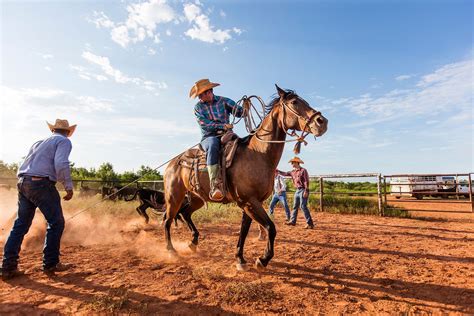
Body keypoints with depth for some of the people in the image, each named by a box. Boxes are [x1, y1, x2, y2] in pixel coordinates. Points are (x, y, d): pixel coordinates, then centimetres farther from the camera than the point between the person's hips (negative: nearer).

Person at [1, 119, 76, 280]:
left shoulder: (39, 142, 23)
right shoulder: (64, 141, 0)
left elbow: (27, 164, 22)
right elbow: (61, 164, -17)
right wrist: (69, 186, -12)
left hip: (22, 182, 8)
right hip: (41, 183, -8)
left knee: (20, 224, 13)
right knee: (56, 222, 4)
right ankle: (50, 264, 11)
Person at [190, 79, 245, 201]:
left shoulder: (223, 101, 10)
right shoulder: (198, 107, 9)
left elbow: (239, 112, -1)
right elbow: (204, 124, -6)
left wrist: (245, 108, -24)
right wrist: (222, 126, -17)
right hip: (209, 137, -2)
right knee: (213, 144, -38)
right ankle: (215, 184, -46)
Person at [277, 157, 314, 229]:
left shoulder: (303, 170, -9)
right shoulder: (293, 172, 13)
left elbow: (306, 181, -14)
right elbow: (285, 173, 23)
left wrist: (306, 191, -20)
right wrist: (277, 171, 20)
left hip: (303, 190, -8)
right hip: (297, 190, 8)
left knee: (303, 206, -12)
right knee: (295, 206, 13)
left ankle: (310, 223, -8)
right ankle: (292, 221, 23)